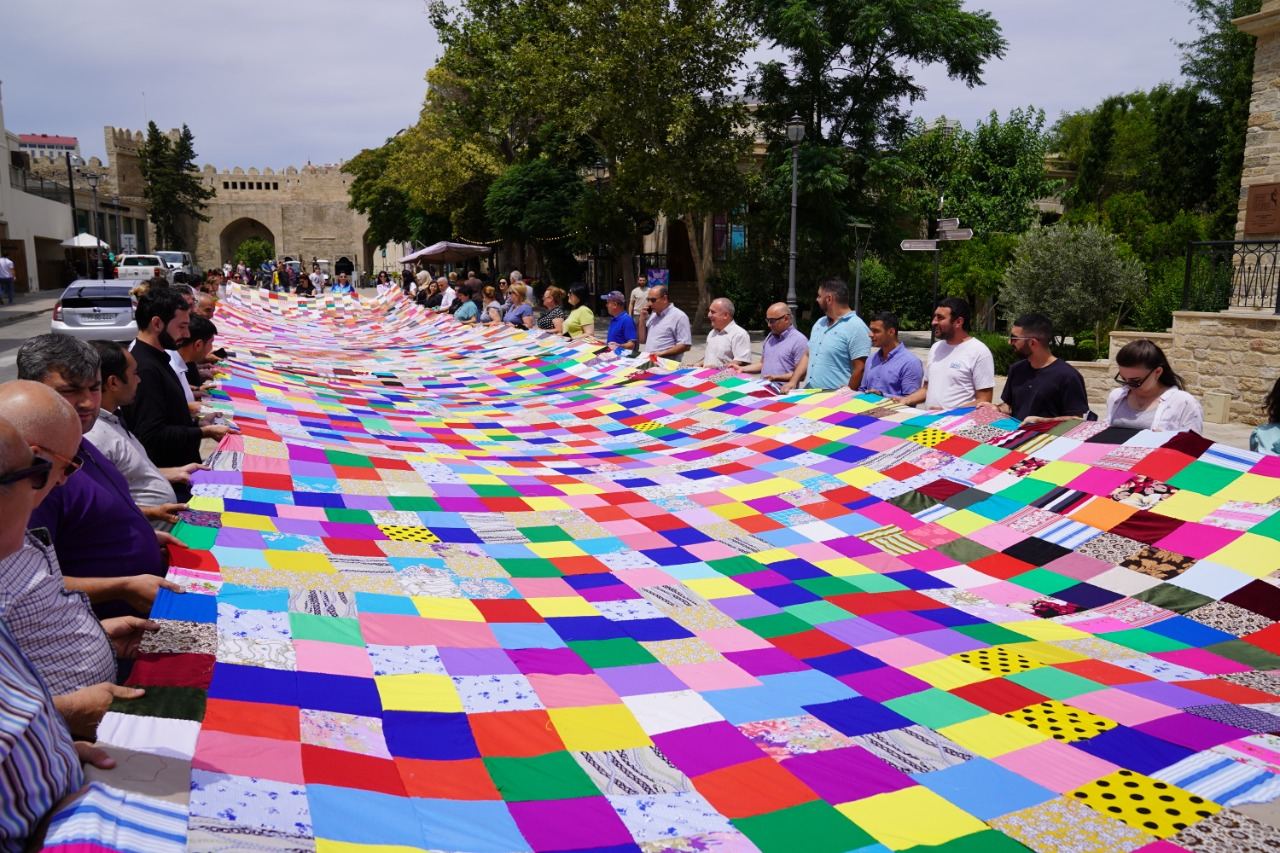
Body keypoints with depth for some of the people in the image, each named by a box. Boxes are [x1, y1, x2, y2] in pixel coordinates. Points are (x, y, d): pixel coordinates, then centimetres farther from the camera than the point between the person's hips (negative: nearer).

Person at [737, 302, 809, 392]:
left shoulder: (799, 340, -6)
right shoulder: (770, 337, 18)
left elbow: (801, 374, -9)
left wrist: (777, 377, -16)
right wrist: (742, 369, 16)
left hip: (783, 392, -6)